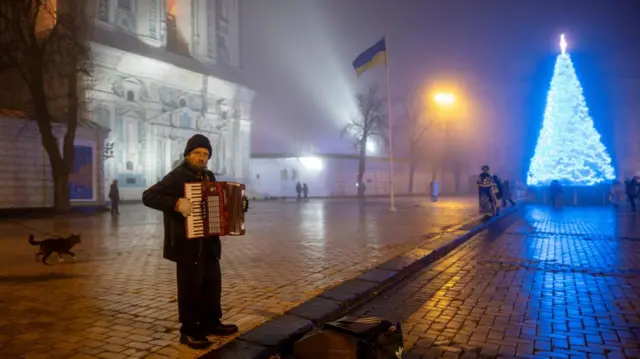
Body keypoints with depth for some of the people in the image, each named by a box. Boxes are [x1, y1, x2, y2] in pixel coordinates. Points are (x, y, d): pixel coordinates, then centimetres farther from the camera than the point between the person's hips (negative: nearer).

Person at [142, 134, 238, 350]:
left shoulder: (209, 176, 12)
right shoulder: (177, 176, -12)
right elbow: (148, 196, -20)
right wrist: (177, 203, -30)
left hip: (208, 242, 8)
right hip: (187, 243, -8)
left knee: (212, 284, 14)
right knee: (190, 287, 1)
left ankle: (211, 323, 29)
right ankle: (189, 332, 13)